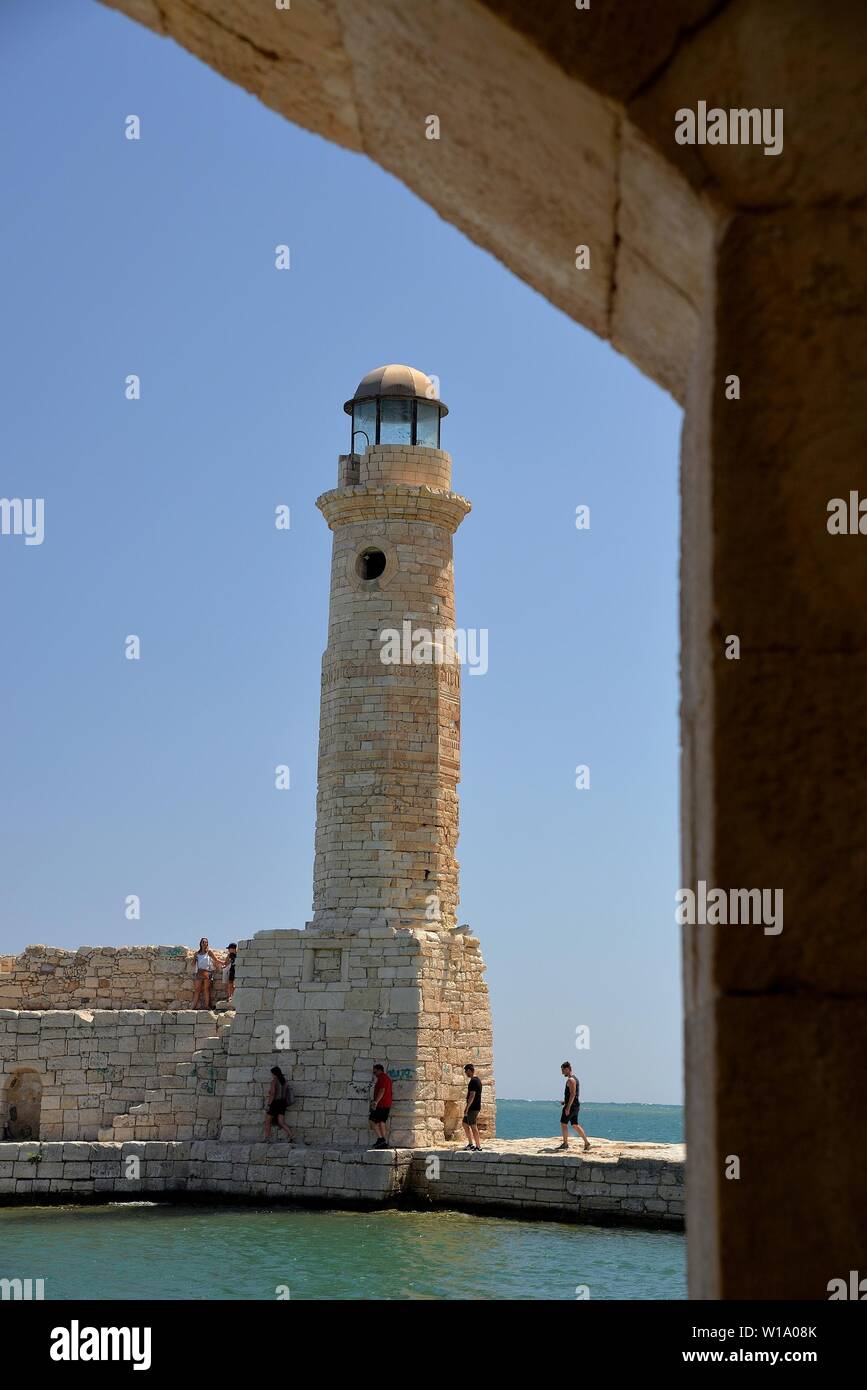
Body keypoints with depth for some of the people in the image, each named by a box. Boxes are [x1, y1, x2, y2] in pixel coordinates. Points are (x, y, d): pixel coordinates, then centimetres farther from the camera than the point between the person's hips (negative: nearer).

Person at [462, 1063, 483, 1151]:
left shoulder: (473, 1081, -17)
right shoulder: (477, 1080, 15)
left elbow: (472, 1095, -23)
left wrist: (467, 1108, -22)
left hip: (473, 1108, -10)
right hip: (476, 1107, 10)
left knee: (473, 1127, -5)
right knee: (465, 1124, 17)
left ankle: (478, 1147, -2)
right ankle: (471, 1144, 20)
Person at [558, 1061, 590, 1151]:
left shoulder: (570, 1080, -16)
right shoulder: (575, 1078, 16)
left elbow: (573, 1094, -24)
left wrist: (568, 1107, -25)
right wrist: (565, 1101, 20)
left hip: (571, 1105, -10)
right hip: (576, 1106, 10)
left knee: (563, 1123, -2)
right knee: (575, 1125, 12)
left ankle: (565, 1143, 1)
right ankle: (586, 1142, 9)